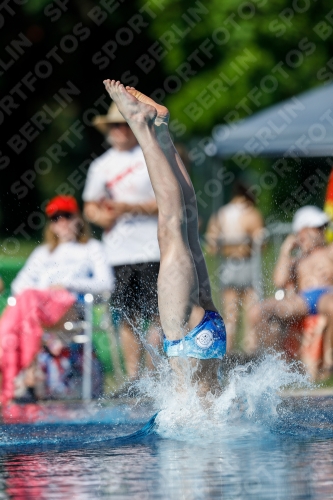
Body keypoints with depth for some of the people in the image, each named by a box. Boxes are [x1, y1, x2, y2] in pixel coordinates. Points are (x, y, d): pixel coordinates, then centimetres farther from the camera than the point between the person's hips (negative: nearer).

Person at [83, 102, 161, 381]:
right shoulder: (102, 166, 13)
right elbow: (90, 206, 18)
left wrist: (129, 207, -14)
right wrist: (101, 216, -4)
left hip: (152, 250, -4)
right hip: (119, 251, 4)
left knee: (155, 316, -5)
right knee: (127, 318, 4)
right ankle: (132, 377, 10)